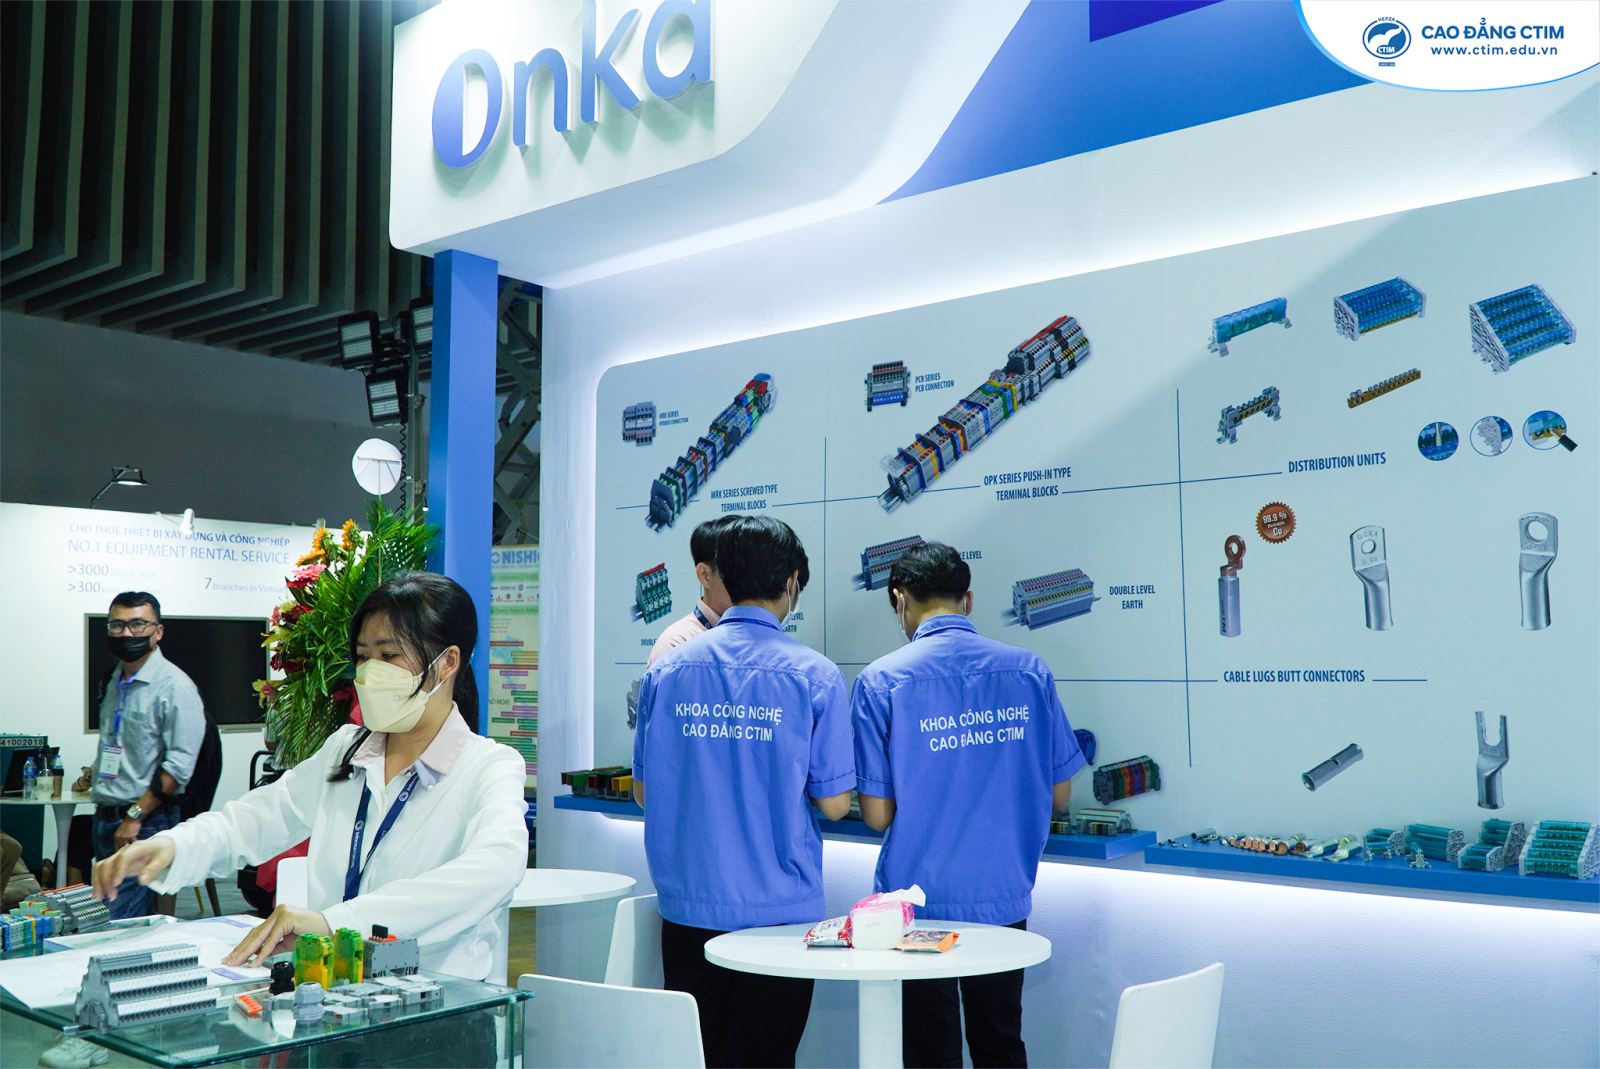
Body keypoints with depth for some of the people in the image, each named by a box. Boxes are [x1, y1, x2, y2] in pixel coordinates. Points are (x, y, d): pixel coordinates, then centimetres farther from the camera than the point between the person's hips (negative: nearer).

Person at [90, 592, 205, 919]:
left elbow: (180, 764, -17)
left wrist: (135, 815, -18)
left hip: (146, 822, -8)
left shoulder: (174, 685, -12)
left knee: (122, 923, -11)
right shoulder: (113, 681, 13)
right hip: (105, 817, 8)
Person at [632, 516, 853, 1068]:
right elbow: (833, 803, -7)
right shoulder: (814, 676, -10)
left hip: (687, 908, 3)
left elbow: (644, 791, 6)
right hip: (778, 909, -3)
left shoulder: (666, 671, -1)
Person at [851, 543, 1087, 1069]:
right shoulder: (1030, 671, -3)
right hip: (1005, 896, 3)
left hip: (919, 899, -3)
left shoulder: (881, 680, -12)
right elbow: (1058, 796, 3)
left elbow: (877, 814, -12)